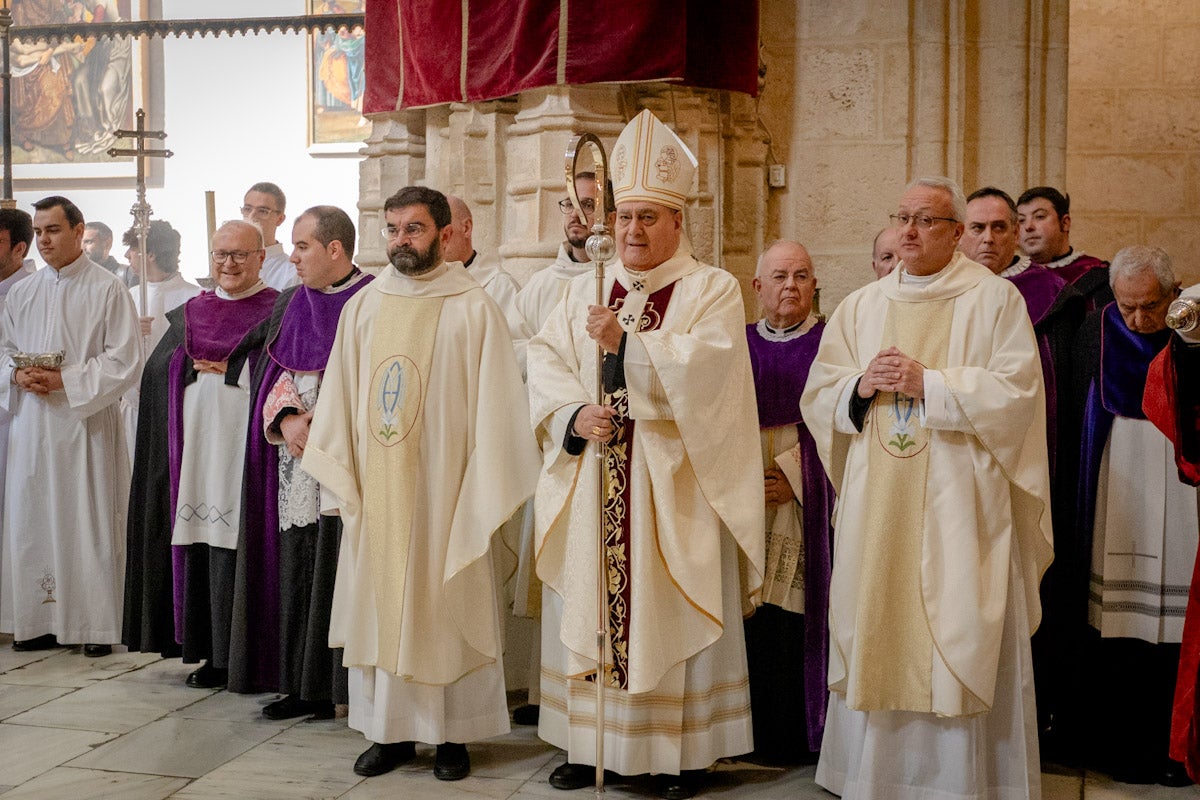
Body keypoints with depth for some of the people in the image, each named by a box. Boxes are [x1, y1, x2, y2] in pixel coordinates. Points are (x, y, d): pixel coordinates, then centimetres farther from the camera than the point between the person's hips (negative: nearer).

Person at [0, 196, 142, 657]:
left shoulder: (107, 290, -3)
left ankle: (96, 625, 5)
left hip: (86, 421, -5)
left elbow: (123, 361, -8)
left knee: (88, 519, -2)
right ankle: (39, 621, 14)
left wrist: (64, 380, -15)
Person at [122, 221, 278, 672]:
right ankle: (213, 655, 12)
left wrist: (227, 368, -10)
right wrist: (189, 365, -6)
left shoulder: (278, 313, 1)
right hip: (196, 449, 5)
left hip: (245, 452, -5)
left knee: (244, 547, -6)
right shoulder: (189, 314, 18)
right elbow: (157, 369, 12)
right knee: (199, 546, 3)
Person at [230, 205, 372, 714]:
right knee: (298, 569, 5)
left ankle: (342, 687, 4)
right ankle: (304, 685, 13)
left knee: (340, 570, -5)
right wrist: (286, 420, -7)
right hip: (296, 460, 6)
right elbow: (275, 375, 12)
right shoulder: (291, 304, 15)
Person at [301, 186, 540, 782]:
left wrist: (482, 493, -10)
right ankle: (390, 730, 19)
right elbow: (339, 397, 9)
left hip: (441, 489, -4)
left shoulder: (473, 309, -5)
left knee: (443, 605, 4)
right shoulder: (363, 306, 7)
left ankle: (452, 734, 15)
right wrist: (338, 480, 4)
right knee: (379, 605, 8)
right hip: (374, 490, 4)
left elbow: (492, 406, -6)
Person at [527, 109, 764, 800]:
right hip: (592, 474, 4)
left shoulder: (713, 289, -1)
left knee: (674, 609, 0)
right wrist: (576, 414, -15)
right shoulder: (586, 290, 13)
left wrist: (625, 344, -23)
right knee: (587, 606, 7)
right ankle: (590, 742, 19)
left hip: (674, 478, -4)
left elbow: (706, 363, -17)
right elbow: (546, 362, 3)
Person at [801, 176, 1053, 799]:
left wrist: (927, 384, -15)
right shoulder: (860, 307, 14)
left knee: (958, 643, -3)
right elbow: (817, 397, 13)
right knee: (877, 631, 5)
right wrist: (861, 387, -8)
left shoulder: (995, 299, 2)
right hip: (876, 507, 4)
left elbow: (1017, 391, -9)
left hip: (957, 503, -4)